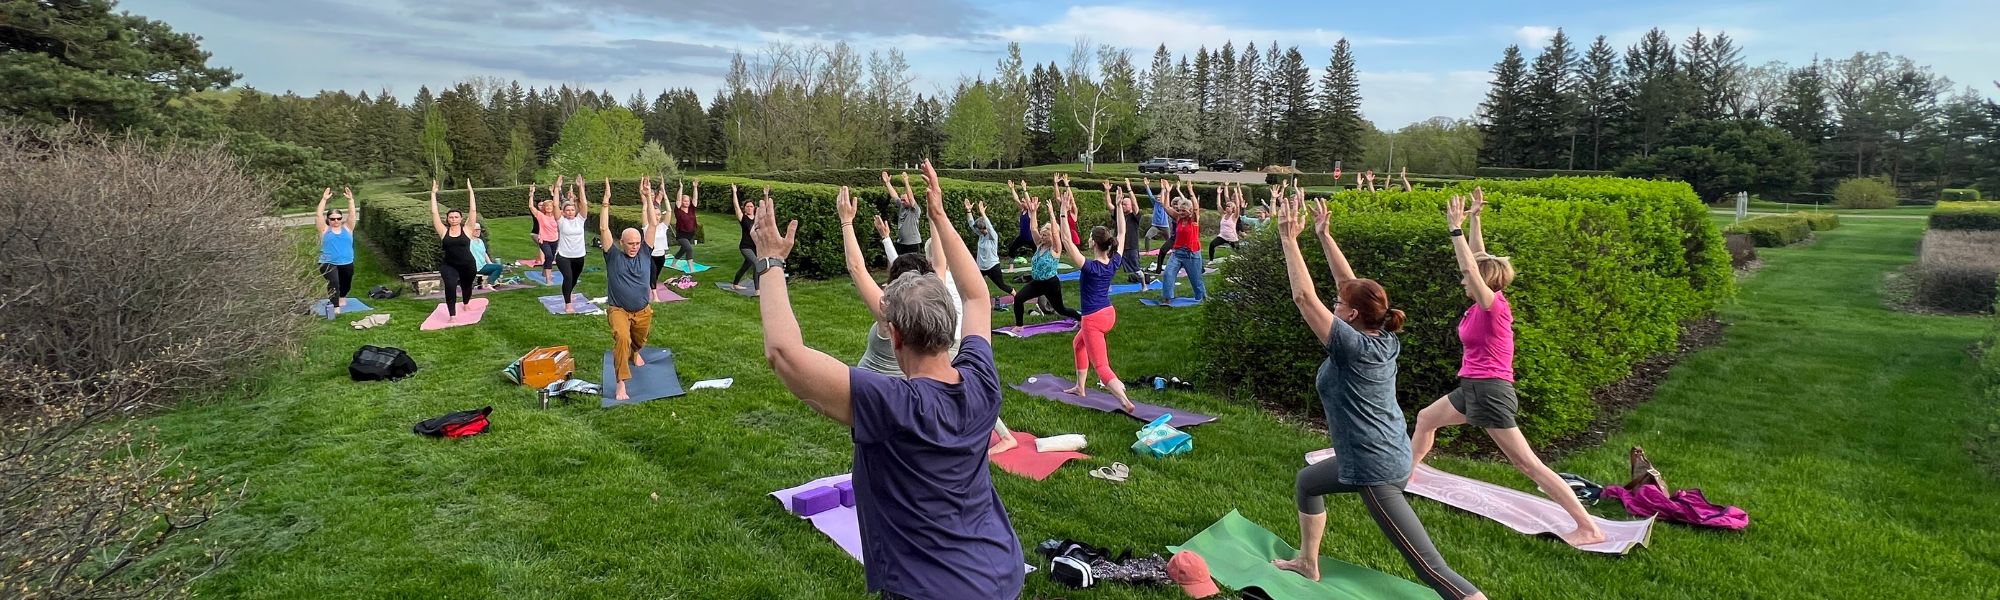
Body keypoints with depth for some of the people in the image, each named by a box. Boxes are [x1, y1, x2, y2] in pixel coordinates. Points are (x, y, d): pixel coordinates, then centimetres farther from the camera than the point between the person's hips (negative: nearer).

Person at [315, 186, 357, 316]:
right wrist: (324, 199, -15)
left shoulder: (347, 228, 5)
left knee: (346, 285, 21)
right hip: (328, 263, -3)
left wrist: (350, 199, -16)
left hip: (347, 264, 3)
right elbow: (318, 215, -8)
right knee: (334, 282, -28)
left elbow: (352, 214, -6)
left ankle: (341, 297, 54)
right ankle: (335, 307, -28)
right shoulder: (325, 230, 2)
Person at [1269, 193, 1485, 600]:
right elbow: (1350, 283, 5)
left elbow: (1304, 297, -24)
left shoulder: (1353, 347, -23)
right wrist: (1323, 234, 3)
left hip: (1376, 470, -10)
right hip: (1385, 456, 10)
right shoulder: (1384, 338, -1)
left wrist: (1289, 239, -20)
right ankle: (1307, 563, 42)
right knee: (1307, 481, 29)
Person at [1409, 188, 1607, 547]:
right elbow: (1478, 258, 12)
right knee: (1425, 418, 25)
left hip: (1490, 391, -9)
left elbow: (1472, 267, -29)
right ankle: (1407, 470, 45)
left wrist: (1456, 228, -27)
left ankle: (1589, 528, -1)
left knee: (1528, 464, -6)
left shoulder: (1493, 305, -16)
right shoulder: (1482, 305, 5)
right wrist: (1474, 219, 9)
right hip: (1472, 387, 9)